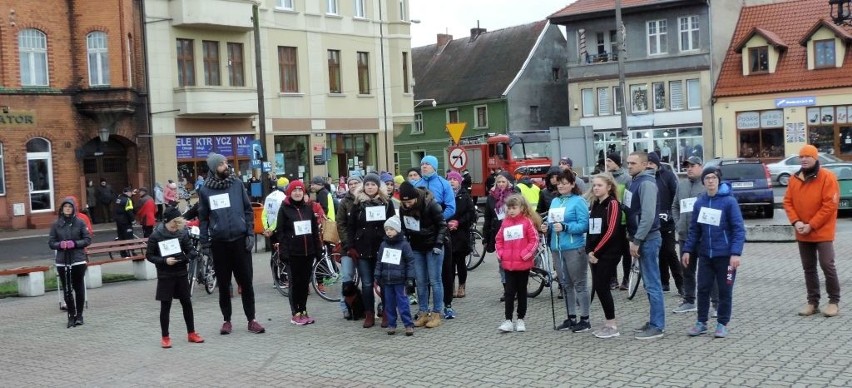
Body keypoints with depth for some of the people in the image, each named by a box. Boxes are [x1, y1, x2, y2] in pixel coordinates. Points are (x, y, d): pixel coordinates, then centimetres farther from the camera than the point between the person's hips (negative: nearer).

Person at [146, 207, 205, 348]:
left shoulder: (182, 233, -2)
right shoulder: (156, 235, -10)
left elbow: (189, 249, 4)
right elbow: (149, 255, -6)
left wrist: (190, 255, -19)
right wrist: (164, 261, -20)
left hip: (181, 273, 3)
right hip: (165, 276, -3)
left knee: (187, 303, 8)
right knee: (165, 306, 2)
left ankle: (191, 333, 21)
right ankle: (165, 337, 13)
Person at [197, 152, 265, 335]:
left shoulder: (237, 184, 2)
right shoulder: (205, 190, 1)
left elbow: (248, 210, 4)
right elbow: (203, 218, 5)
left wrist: (250, 234, -4)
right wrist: (204, 243, 2)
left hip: (240, 240, 0)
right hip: (219, 243, 0)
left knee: (246, 282, 3)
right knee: (223, 284, 9)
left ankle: (251, 320, 11)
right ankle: (227, 320, 19)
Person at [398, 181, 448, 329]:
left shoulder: (431, 204, -18)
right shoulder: (403, 209, -5)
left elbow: (442, 225, -12)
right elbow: (404, 229, 8)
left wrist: (438, 244, -17)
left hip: (432, 247, -5)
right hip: (416, 248, 5)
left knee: (434, 280, -1)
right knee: (420, 282, 6)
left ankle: (436, 314, 4)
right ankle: (423, 314, 13)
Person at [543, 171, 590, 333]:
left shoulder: (578, 201, -7)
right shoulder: (555, 201, 15)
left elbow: (584, 225, -14)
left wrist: (565, 227, -24)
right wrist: (547, 227, -1)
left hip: (574, 248, -7)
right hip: (557, 248, 7)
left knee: (579, 284, 0)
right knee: (565, 284, 13)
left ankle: (585, 319, 7)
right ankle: (571, 318, 23)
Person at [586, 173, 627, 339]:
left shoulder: (613, 204, -9)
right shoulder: (595, 205, 14)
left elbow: (611, 231, -17)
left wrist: (596, 251, -15)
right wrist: (589, 251, 3)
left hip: (608, 253, -8)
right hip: (595, 253, 8)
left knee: (601, 287, -8)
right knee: (599, 287, 8)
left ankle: (612, 326, 1)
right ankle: (608, 323, 17)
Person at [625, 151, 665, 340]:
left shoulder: (646, 183, -15)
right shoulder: (636, 181, 15)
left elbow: (648, 215, -22)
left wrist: (636, 241, -20)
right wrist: (632, 236, 13)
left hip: (648, 239, -10)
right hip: (642, 239, 10)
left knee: (652, 284, -7)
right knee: (649, 283, 14)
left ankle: (657, 326, -3)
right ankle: (654, 321, 21)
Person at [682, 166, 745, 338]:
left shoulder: (729, 201, -9)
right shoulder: (699, 202, 4)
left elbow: (739, 229, -11)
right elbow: (694, 229, 10)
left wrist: (736, 253, -19)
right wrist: (687, 250, 5)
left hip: (725, 255, -4)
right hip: (705, 254, 4)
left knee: (725, 290, 6)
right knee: (703, 289, 8)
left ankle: (722, 324, 17)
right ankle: (701, 322, 19)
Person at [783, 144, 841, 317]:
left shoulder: (827, 177, -9)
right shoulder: (794, 179, 8)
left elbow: (830, 205, -14)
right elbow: (788, 202, 7)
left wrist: (812, 225, -16)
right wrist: (796, 222, -10)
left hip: (822, 232, -5)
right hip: (802, 234, 5)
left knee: (827, 266, -4)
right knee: (809, 268, 10)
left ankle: (834, 301, 8)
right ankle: (813, 302, 17)